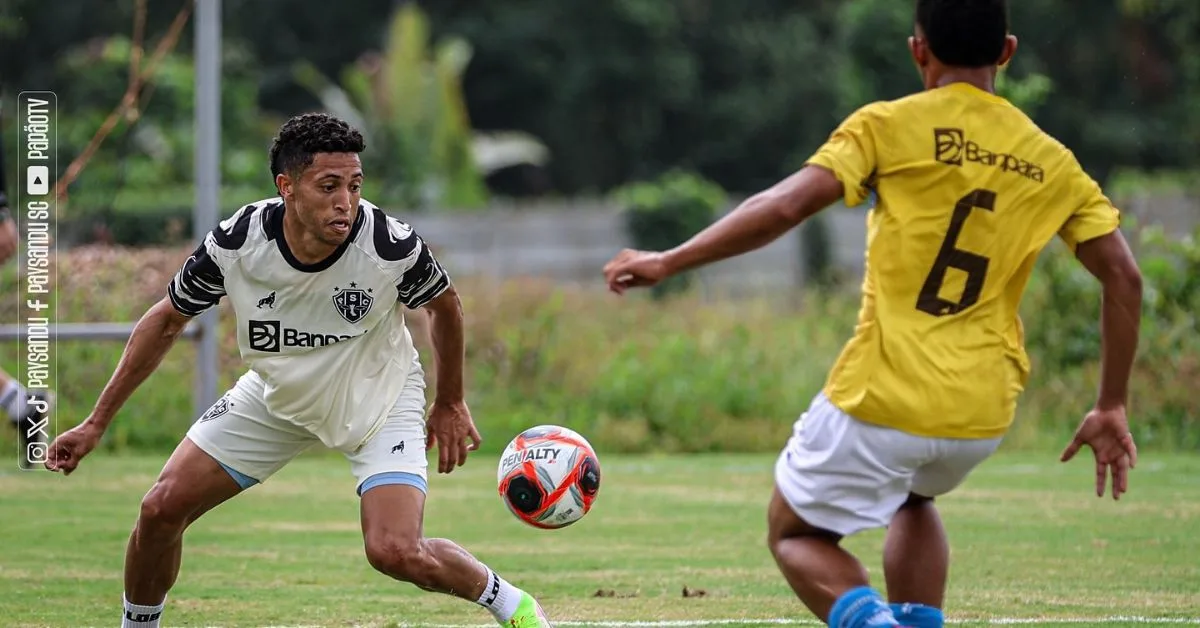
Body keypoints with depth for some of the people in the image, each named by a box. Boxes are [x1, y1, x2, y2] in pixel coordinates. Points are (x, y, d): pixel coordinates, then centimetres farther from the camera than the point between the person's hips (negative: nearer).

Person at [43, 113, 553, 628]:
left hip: (379, 397, -3)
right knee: (161, 511, -5)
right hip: (276, 397, 3)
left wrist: (450, 403, 5)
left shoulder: (392, 247, -31)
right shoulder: (235, 243, -26)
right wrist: (96, 423, -5)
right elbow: (167, 320, -7)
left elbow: (444, 306, -6)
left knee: (396, 554, -21)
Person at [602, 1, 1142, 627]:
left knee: (796, 533, 15)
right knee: (912, 499, 36)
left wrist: (668, 262, -8)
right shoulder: (1050, 163, 8)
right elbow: (1123, 276, 5)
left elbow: (785, 207, -14)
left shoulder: (889, 127, -3)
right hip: (985, 411, 5)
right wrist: (1111, 409, 12)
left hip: (882, 399, -5)